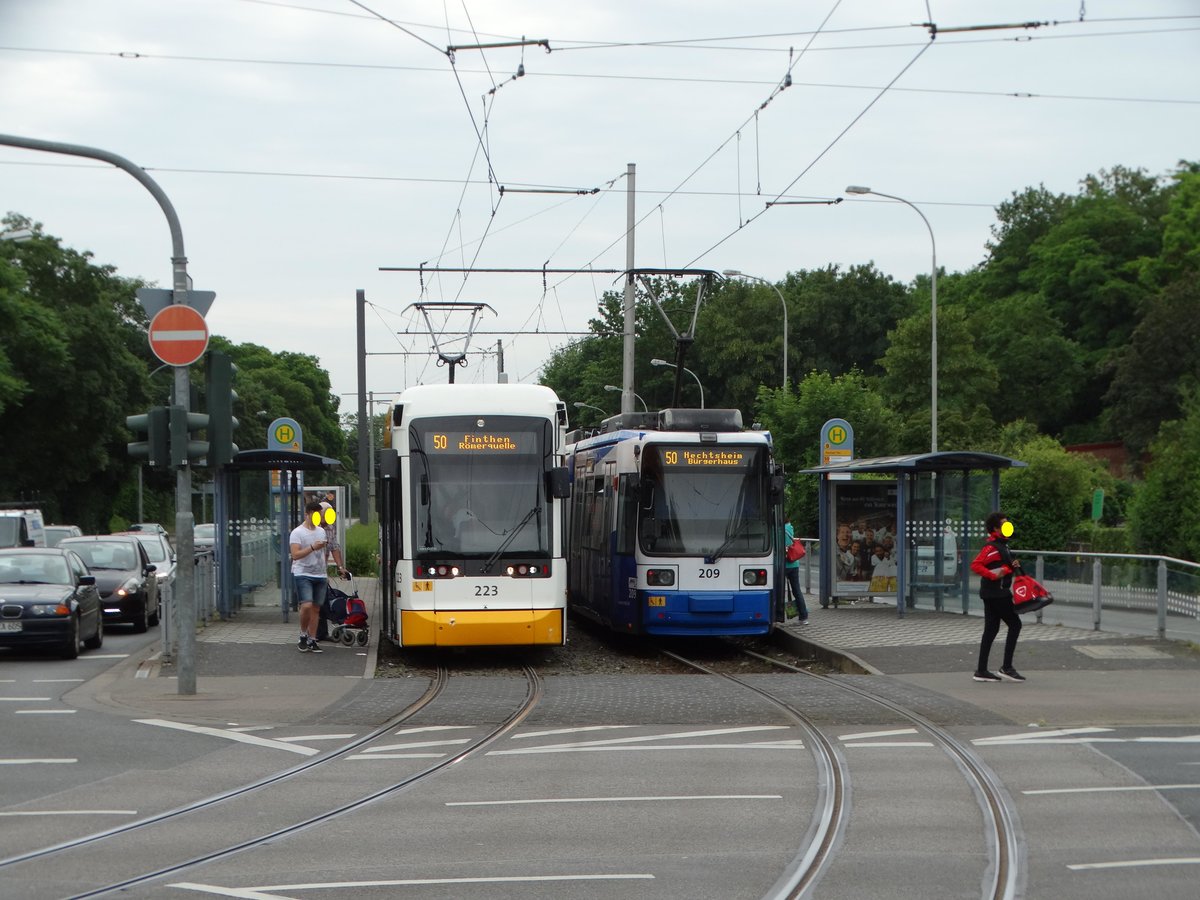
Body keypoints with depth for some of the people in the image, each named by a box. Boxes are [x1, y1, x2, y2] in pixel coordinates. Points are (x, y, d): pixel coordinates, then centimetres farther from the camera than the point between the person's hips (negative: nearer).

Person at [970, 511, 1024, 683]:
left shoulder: (1002, 545, 15)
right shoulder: (991, 547, -15)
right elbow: (975, 565, -23)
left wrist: (1012, 566, 6)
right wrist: (993, 575, -29)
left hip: (999, 593, 10)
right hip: (995, 593, -10)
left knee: (991, 630, 9)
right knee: (1015, 624, -6)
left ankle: (982, 670, 10)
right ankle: (1006, 667, -4)